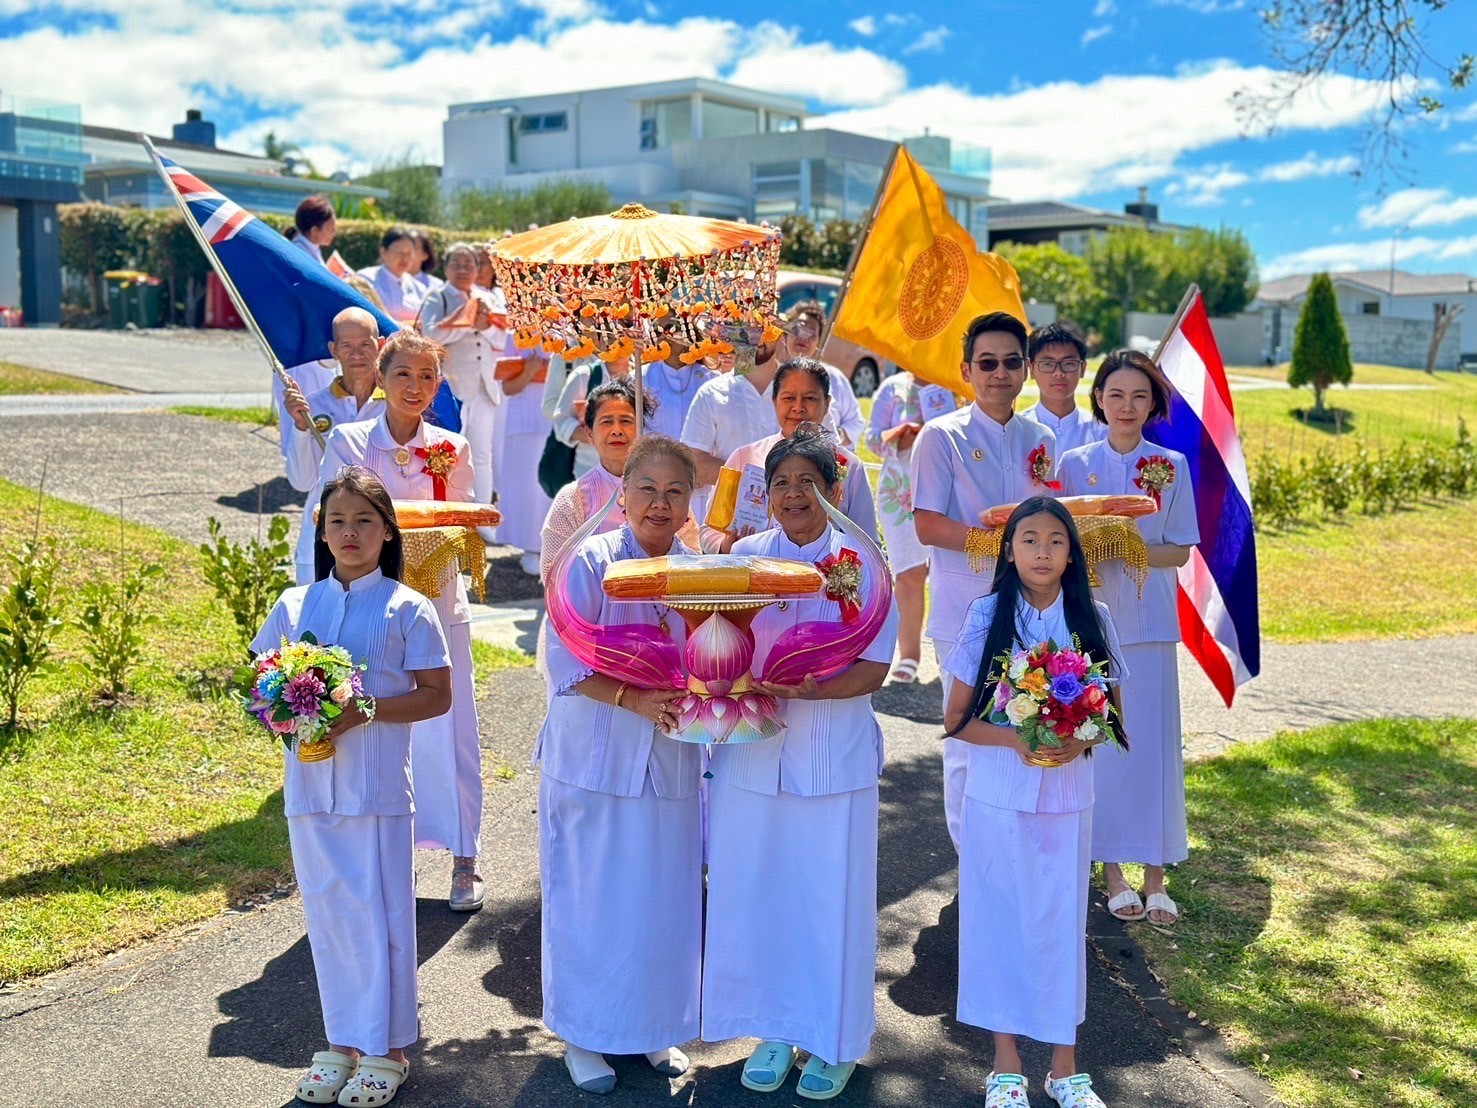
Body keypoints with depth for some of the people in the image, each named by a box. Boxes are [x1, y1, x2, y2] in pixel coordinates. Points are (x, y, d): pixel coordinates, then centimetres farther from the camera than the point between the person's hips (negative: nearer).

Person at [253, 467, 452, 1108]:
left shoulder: (406, 608, -3)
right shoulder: (294, 605, 8)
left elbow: (437, 695, -5)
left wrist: (364, 710, -18)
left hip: (376, 784, -3)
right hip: (308, 783, 4)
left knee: (379, 911, 3)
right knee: (326, 911, 12)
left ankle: (386, 1047, 18)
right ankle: (342, 1040, 27)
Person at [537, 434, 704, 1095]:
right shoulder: (592, 562, -11)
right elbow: (565, 664, -14)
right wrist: (634, 700, -25)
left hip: (669, 760, 4)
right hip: (594, 759, -4)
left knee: (663, 898, 12)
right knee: (592, 898, 5)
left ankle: (656, 1026, 31)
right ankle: (582, 1034, 23)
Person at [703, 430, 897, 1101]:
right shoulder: (744, 557, 4)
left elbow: (872, 670, -8)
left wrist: (799, 689, -23)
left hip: (833, 758, -2)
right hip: (751, 753, 3)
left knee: (831, 897, 6)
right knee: (753, 892, 9)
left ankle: (835, 1040, 24)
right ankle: (773, 1031, 27)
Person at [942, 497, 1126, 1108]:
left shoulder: (1092, 620, 0)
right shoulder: (986, 616, -5)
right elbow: (956, 718, -3)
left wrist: (1081, 742, -15)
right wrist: (1015, 740, -19)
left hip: (1066, 798, 1)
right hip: (997, 798, -1)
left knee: (1062, 921, 8)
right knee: (999, 920, 7)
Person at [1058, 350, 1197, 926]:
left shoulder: (1172, 466, 3)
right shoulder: (1074, 463, 3)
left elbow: (1179, 551, 0)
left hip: (1150, 620, 0)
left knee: (1154, 743, 1)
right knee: (1098, 742, 2)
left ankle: (1155, 873, 12)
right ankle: (1112, 870, 14)